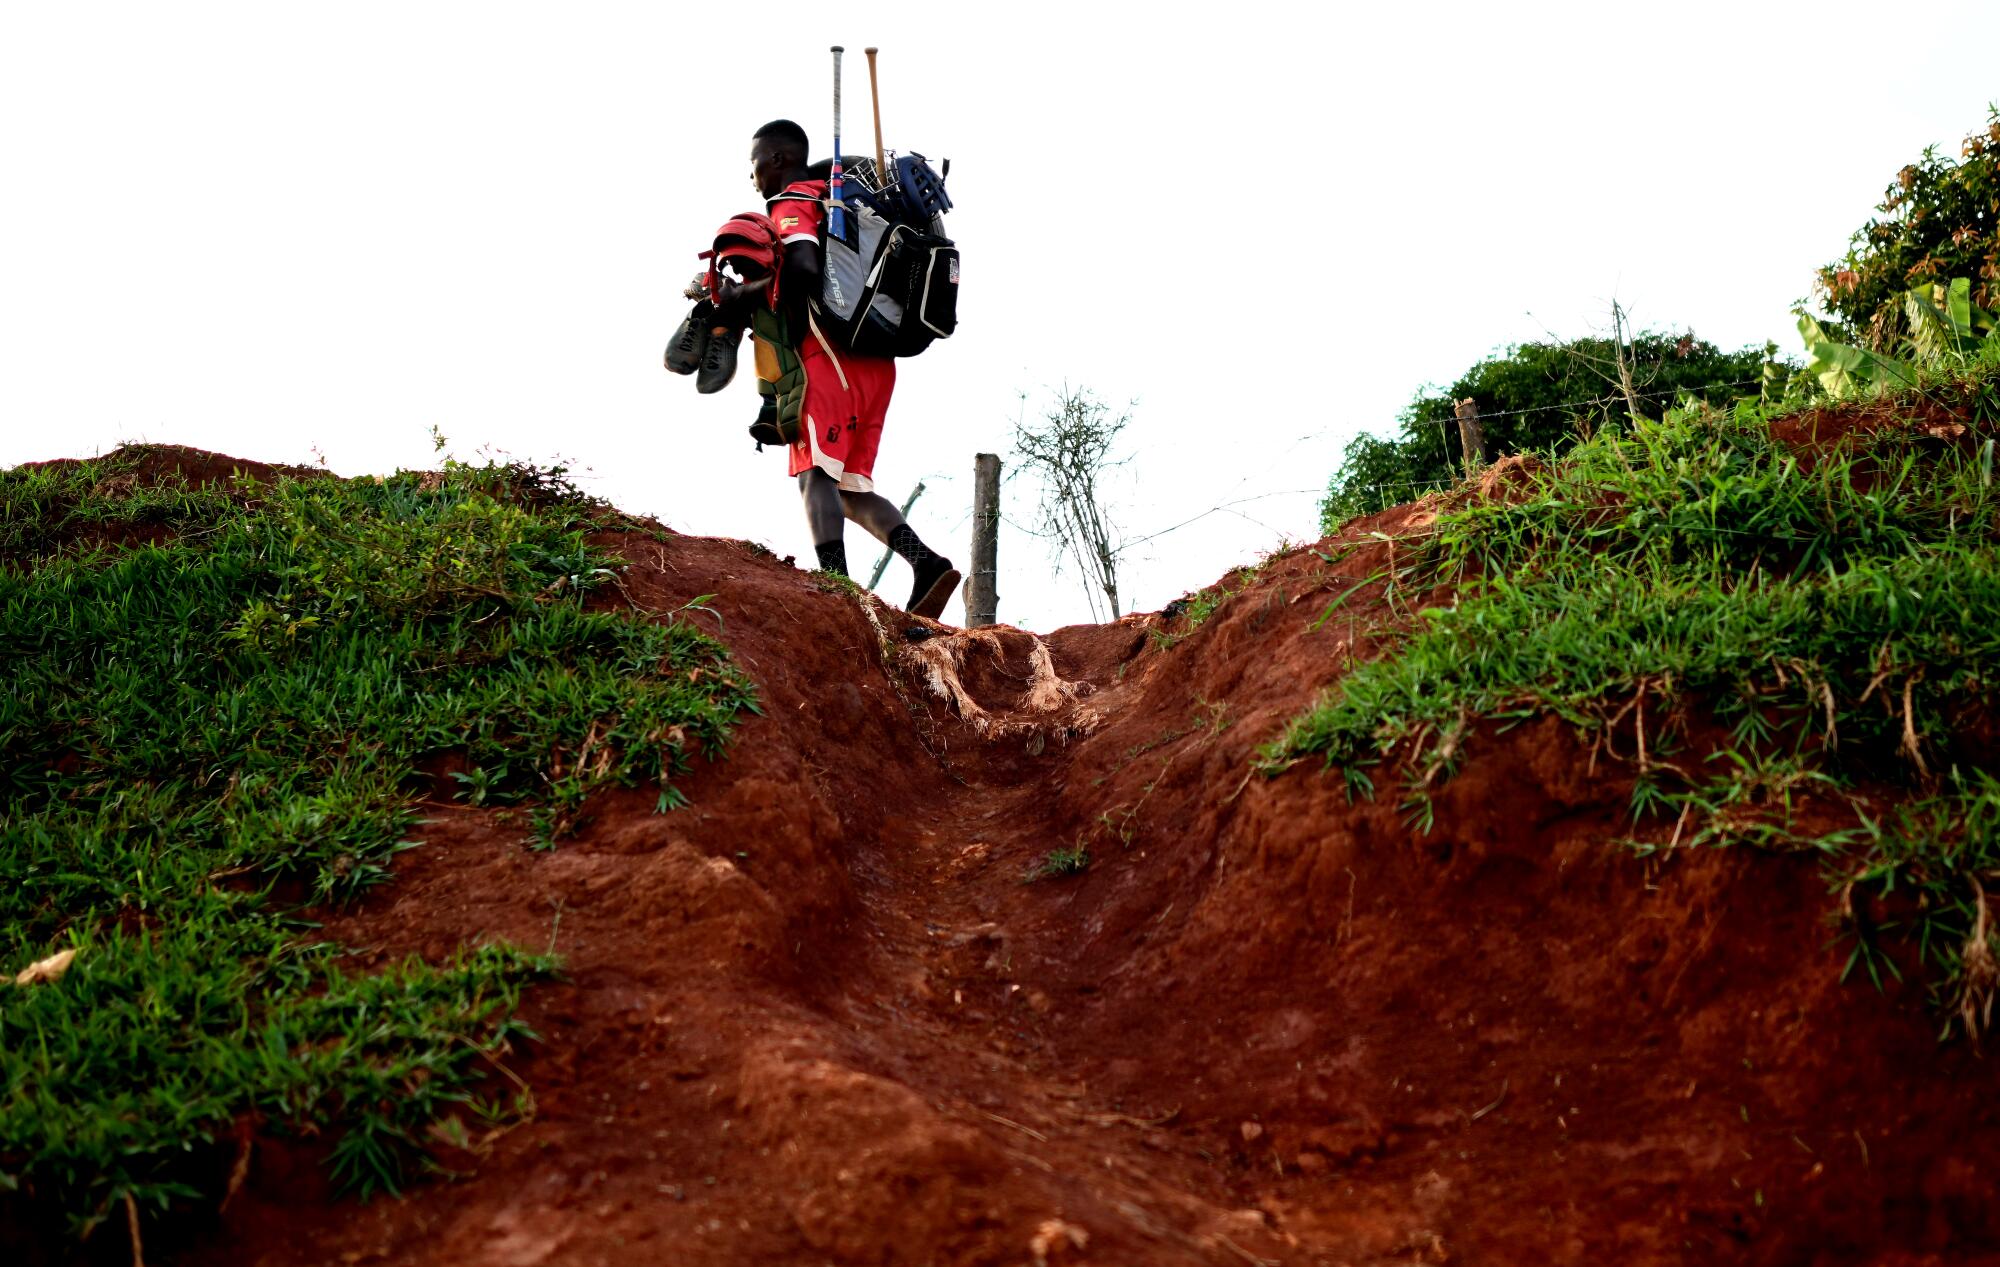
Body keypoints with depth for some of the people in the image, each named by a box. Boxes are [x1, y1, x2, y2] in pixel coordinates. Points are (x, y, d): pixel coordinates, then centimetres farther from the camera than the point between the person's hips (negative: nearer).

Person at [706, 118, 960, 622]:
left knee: (816, 470, -15)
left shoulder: (792, 205, -3)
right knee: (849, 488, 8)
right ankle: (927, 563, -7)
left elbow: (803, 272, -21)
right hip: (875, 365, 9)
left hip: (831, 358, -9)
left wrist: (743, 297, -10)